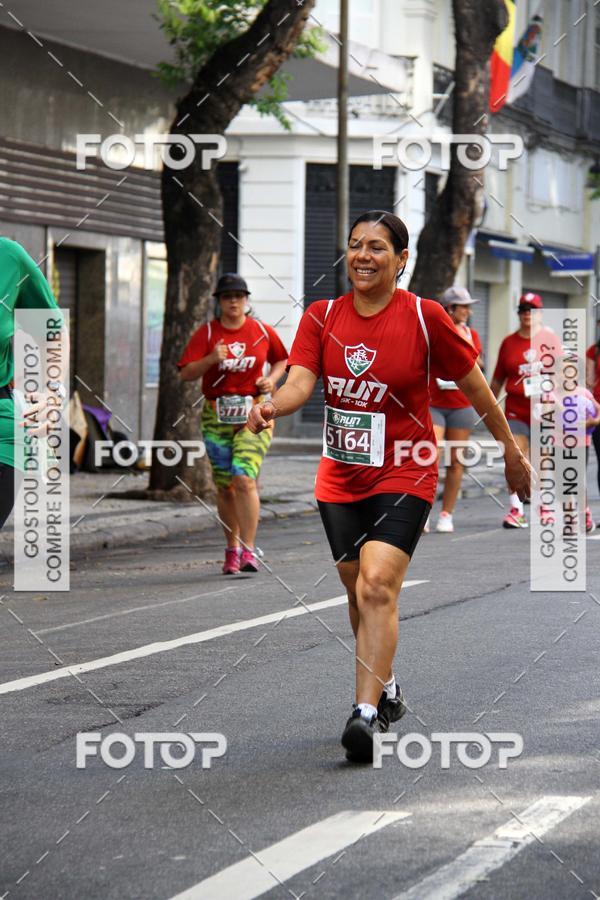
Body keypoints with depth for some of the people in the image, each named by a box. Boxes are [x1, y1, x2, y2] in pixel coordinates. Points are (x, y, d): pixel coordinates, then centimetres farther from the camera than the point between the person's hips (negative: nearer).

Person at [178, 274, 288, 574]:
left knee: (244, 479, -17)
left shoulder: (263, 332, 5)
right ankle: (232, 549, 20)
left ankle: (248, 550, -17)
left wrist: (272, 379, 2)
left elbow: (281, 359, 22)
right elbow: (186, 373, -6)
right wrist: (211, 360, -22)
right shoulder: (206, 333, 1)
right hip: (217, 414, 1)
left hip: (254, 413, -1)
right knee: (224, 486, 6)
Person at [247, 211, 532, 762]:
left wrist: (511, 451, 9)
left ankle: (366, 713, -26)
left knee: (378, 587, -21)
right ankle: (387, 689, 38)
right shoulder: (322, 317, 1)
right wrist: (271, 406, -35)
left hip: (403, 476, -5)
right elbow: (300, 381, -13)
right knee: (359, 592, 16)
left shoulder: (424, 317, -9)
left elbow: (474, 385, 1)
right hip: (340, 479, 5)